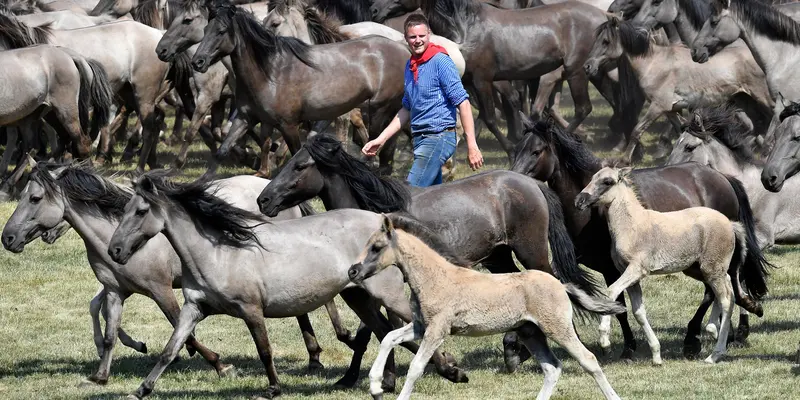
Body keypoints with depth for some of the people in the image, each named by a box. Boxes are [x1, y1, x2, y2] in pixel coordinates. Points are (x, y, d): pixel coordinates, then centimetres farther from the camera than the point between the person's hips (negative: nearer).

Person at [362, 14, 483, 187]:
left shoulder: (441, 62, -11)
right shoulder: (410, 66, 14)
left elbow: (462, 103, -15)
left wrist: (472, 146, -20)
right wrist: (381, 139, 19)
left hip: (438, 138, -9)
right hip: (419, 140, 9)